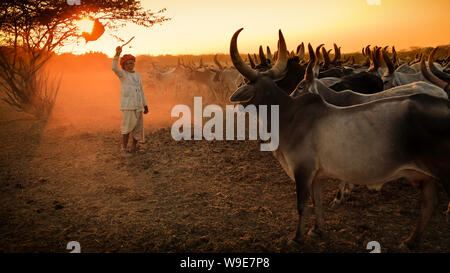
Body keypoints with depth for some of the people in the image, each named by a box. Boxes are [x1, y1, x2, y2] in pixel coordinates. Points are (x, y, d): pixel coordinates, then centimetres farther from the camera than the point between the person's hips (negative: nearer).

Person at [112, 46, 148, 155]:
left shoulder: (137, 76, 20)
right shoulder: (122, 74, 5)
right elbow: (114, 68, -17)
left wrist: (145, 105, 16)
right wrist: (117, 54, -26)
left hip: (138, 105, 5)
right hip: (127, 104, -5)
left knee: (138, 126, 6)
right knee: (128, 125, -10)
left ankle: (133, 148, 20)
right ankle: (124, 149, -1)